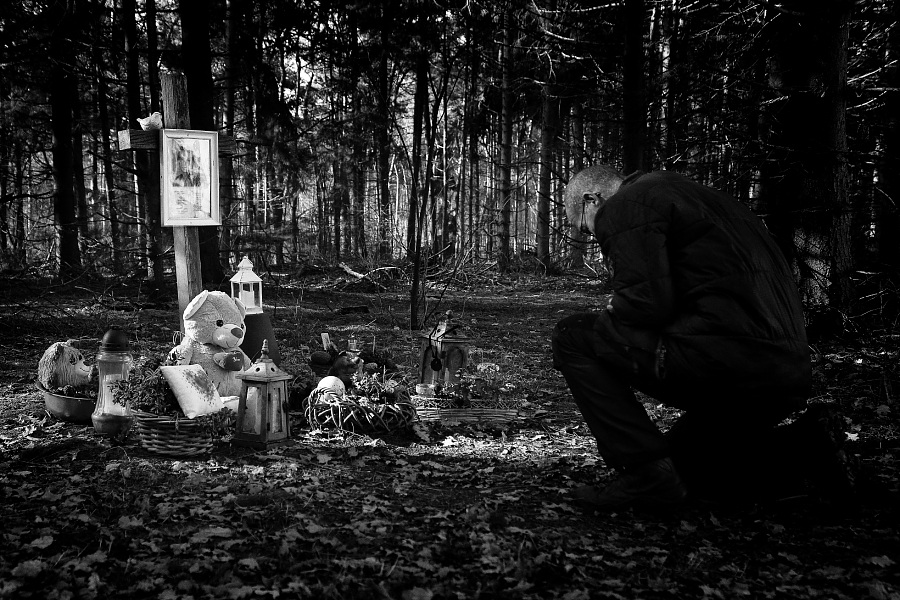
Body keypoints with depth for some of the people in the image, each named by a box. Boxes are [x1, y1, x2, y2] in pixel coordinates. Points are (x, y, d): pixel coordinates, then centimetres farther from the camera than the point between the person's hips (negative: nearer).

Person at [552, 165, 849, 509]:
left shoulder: (627, 205, -3)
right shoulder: (679, 190, 27)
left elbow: (646, 303, -16)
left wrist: (607, 319, 4)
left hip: (729, 363, -10)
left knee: (572, 337, -2)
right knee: (676, 463, 28)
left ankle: (647, 474, -6)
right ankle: (802, 449, 14)